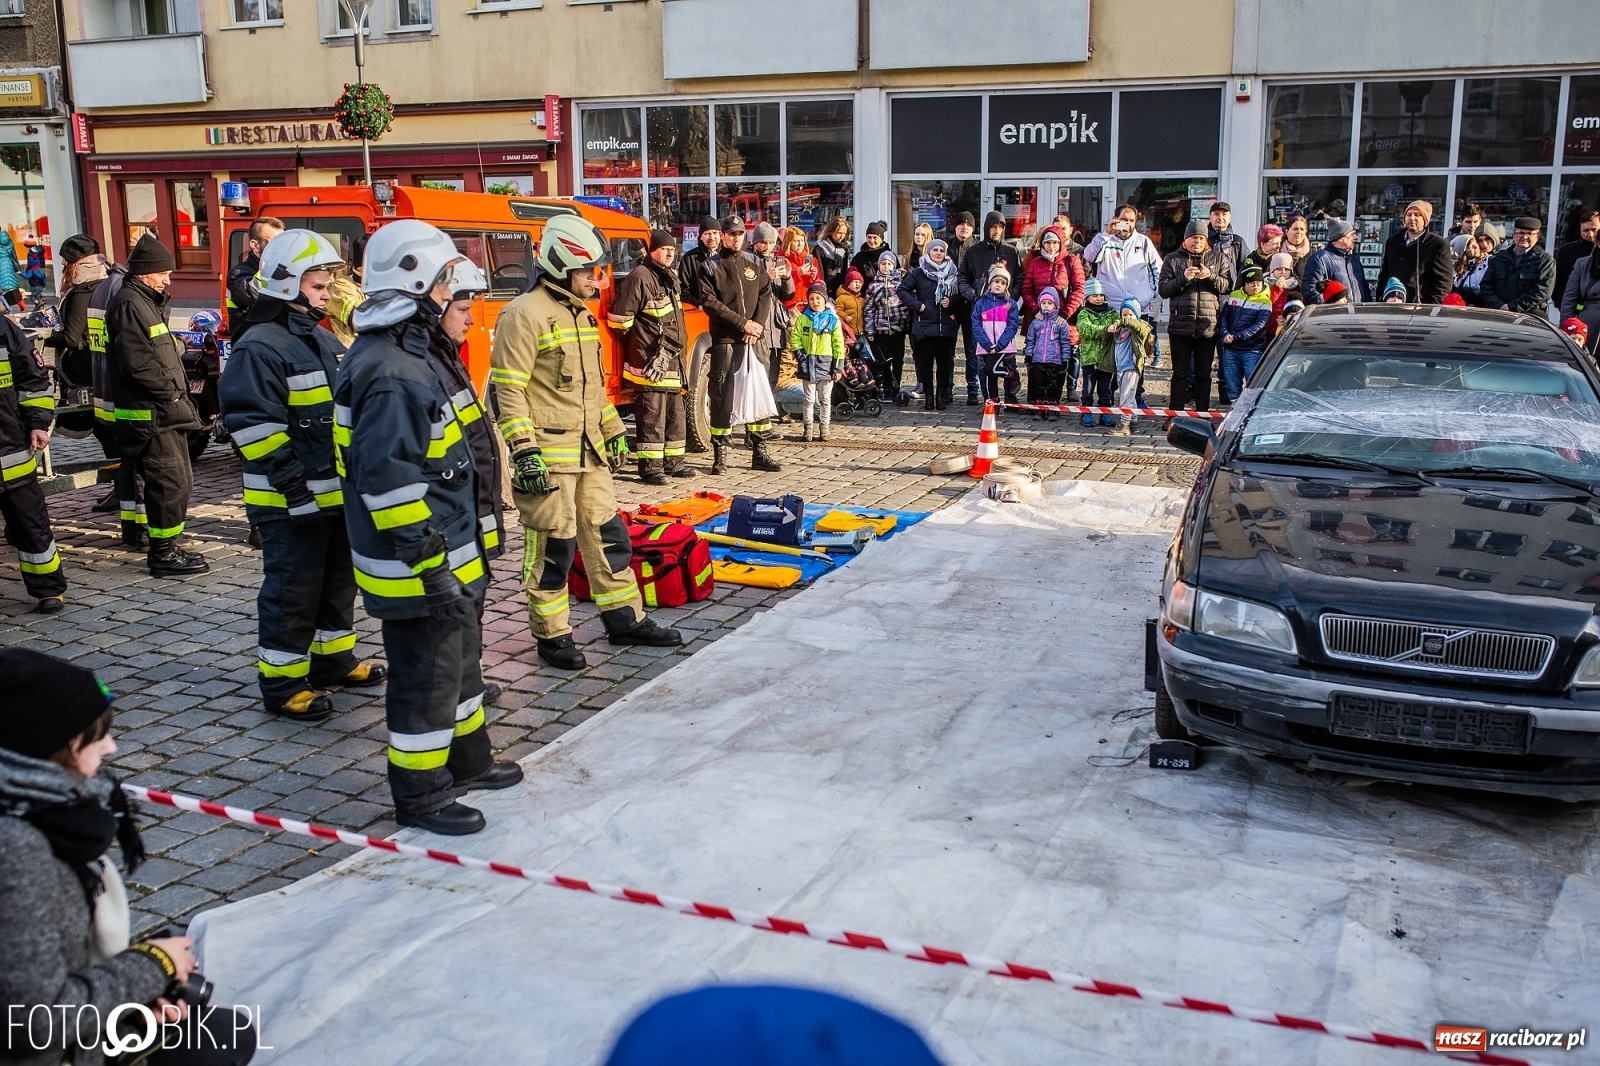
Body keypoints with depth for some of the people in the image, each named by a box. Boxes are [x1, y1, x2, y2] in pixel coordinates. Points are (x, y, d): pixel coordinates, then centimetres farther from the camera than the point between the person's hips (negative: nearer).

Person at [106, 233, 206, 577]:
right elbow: (136, 363, -23)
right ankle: (164, 554, -2)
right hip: (149, 413, -11)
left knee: (180, 481, 16)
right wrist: (171, 388, -14)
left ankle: (169, 546, 26)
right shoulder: (129, 305, -15)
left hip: (165, 410, 11)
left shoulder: (148, 303, 19)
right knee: (170, 483, -9)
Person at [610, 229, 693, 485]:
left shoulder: (670, 277, 17)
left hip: (672, 358, 10)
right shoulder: (639, 277, -13)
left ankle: (674, 461, 23)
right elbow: (620, 317, -15)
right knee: (651, 415, -8)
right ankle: (650, 466, -3)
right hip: (650, 359, -9)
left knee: (676, 414, 14)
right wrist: (637, 339, -2)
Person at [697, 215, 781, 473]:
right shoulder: (711, 266, 2)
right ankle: (719, 455, 4)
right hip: (724, 340, -3)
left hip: (756, 339, 4)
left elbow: (766, 294, 7)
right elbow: (709, 302, -8)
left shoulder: (754, 262, 13)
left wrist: (757, 326, -9)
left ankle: (759, 452, 12)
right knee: (722, 397, -3)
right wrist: (743, 323, -12)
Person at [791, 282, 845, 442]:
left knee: (825, 399, 8)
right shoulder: (802, 319, 2)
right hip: (808, 363, 0)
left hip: (826, 363, 0)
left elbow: (838, 344, 0)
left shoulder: (832, 319, 0)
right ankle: (807, 427, 12)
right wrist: (800, 354, -11)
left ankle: (824, 428, 16)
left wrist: (839, 366, -4)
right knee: (809, 399, 6)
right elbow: (795, 339, 4)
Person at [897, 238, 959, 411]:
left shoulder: (953, 274, 10)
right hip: (925, 325, -2)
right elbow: (901, 290, 2)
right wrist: (917, 305, -7)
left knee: (945, 362, 2)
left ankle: (942, 397, 12)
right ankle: (928, 397, 10)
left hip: (947, 327, 2)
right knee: (925, 363, 1)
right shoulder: (919, 273, 2)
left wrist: (951, 302, -4)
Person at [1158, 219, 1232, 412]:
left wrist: (1211, 276, -13)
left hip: (1208, 326, 1)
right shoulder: (1173, 259, 7)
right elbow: (1163, 289, -1)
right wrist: (1183, 278, -15)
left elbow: (1228, 286, 4)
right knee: (1180, 372, 3)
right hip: (1180, 325, -1)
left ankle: (1202, 412, 14)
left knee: (1203, 372, 8)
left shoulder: (1219, 258, 11)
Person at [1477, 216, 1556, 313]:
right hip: (1497, 314, 2)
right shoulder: (1500, 257, 22)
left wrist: (1512, 307, -13)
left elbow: (1542, 292, -3)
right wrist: (1499, 305, -6)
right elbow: (1486, 286, 14)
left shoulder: (1545, 260, 10)